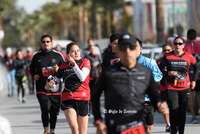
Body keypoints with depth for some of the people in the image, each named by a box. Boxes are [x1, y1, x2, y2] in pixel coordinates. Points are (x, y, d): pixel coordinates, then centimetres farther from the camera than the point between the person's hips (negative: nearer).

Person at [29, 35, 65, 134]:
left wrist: (59, 70, -8)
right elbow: (31, 68, 25)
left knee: (54, 112, 8)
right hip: (41, 89, -1)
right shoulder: (37, 56, 6)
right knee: (45, 109, -18)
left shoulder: (58, 55, 3)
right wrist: (34, 75, 6)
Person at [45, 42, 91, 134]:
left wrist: (74, 64, -14)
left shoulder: (85, 62, 5)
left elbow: (82, 77, -13)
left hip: (83, 99, 0)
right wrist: (49, 86, -11)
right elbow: (56, 86, 10)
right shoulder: (63, 66, 8)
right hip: (67, 100, 0)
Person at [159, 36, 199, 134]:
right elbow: (160, 69, 4)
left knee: (182, 111, 4)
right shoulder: (167, 57, -1)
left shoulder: (189, 57, 3)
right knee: (174, 110, -13)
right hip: (171, 87, -2)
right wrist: (168, 73, -15)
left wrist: (193, 80, 14)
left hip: (185, 87, 2)